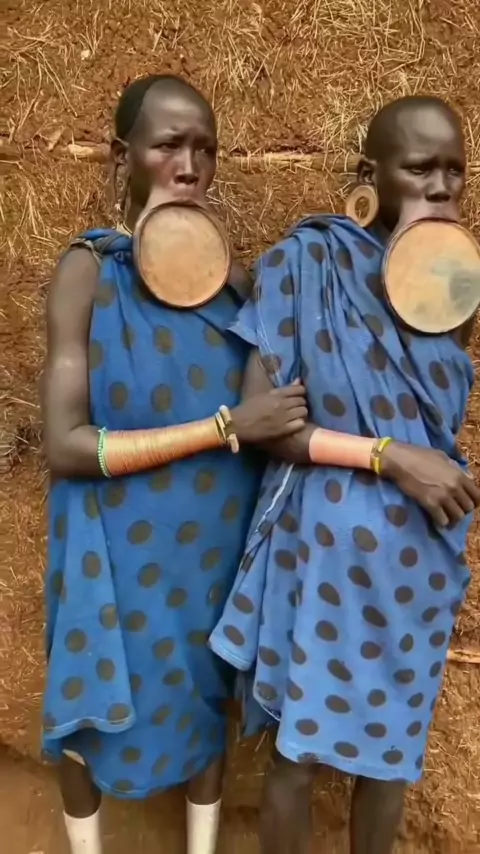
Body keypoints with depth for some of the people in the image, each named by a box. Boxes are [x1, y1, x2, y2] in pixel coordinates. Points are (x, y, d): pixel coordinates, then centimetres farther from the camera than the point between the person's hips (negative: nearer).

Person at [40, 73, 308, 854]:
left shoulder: (233, 277, -2)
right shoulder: (89, 269, -14)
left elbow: (266, 411, 8)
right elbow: (66, 446, -21)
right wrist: (226, 427, -24)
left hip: (214, 537, 4)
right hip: (121, 541, -3)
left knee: (207, 690, 21)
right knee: (98, 702, 18)